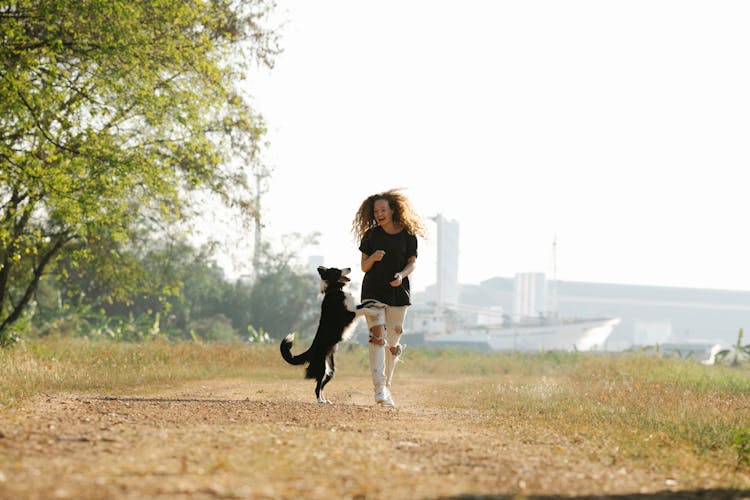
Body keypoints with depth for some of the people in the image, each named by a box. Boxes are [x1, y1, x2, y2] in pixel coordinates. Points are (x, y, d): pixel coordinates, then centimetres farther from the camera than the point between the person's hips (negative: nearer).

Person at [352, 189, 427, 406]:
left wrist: (402, 274, -19)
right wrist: (373, 258, -18)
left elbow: (412, 262, 2)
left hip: (398, 292, 1)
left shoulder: (407, 235, 0)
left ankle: (387, 384, 27)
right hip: (373, 292, -1)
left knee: (392, 343, 6)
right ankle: (379, 390, -25)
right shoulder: (371, 235, 1)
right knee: (377, 336, -16)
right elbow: (364, 267, 4)